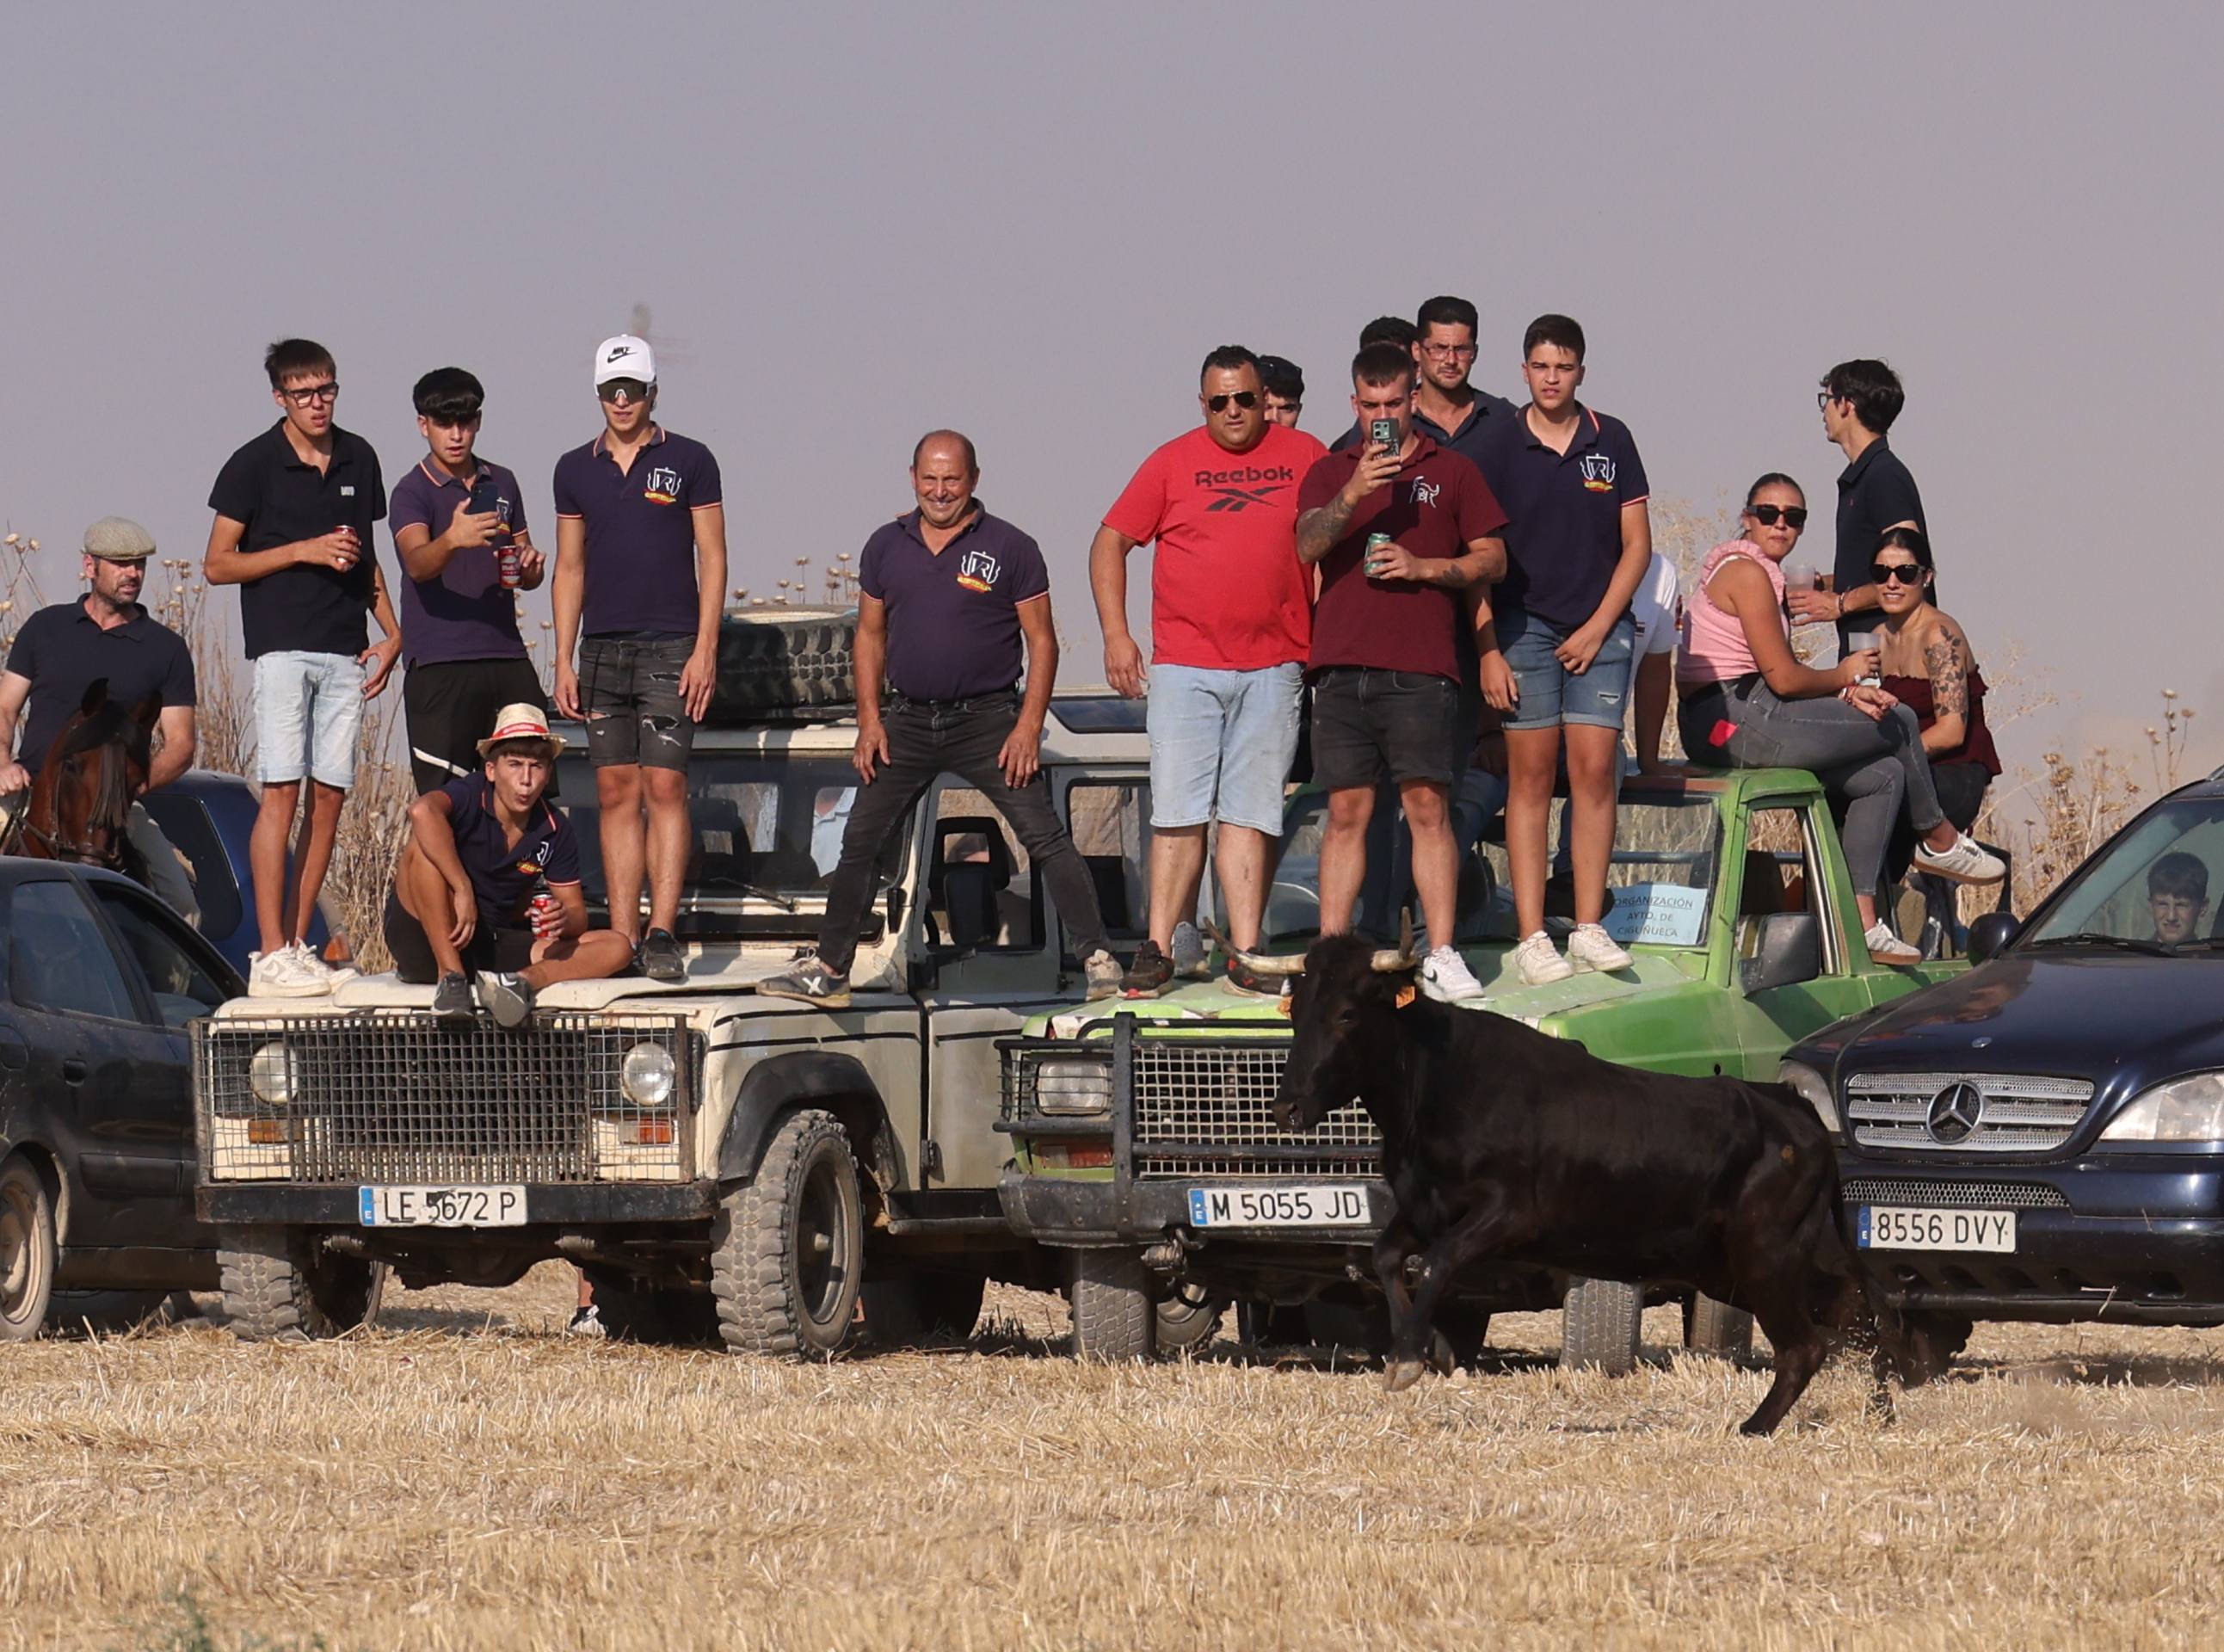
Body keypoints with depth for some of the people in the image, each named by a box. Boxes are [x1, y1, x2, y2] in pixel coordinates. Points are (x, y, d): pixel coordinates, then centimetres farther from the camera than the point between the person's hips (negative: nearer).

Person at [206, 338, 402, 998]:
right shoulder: (254, 465, -3)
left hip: (346, 648, 5)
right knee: (282, 791, -11)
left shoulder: (358, 459, 12)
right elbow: (217, 564, -3)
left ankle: (298, 945, 9)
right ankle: (270, 956, -13)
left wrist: (392, 631, 11)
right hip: (282, 643, -5)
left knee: (329, 795, 3)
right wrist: (303, 552, -12)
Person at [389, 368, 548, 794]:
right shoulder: (412, 492, -2)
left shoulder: (502, 483, 16)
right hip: (439, 666, -5)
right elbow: (417, 563, -20)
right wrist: (453, 540, -42)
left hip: (507, 660, 5)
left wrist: (529, 567, 0)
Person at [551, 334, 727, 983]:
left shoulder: (688, 461, 2)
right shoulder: (576, 469, 12)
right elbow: (570, 568, 14)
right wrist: (564, 660, 7)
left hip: (670, 645, -4)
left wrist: (705, 649, -9)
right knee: (616, 795, 2)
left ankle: (662, 935, -12)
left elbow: (712, 559, 0)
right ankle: (623, 942, 1)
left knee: (664, 788, -10)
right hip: (603, 649, 4)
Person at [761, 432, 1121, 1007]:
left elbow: (1041, 641, -3)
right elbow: (870, 634, 14)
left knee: (1046, 840, -10)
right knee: (859, 843, 4)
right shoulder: (886, 547, 7)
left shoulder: (1010, 549, -4)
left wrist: (1029, 726, -12)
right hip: (907, 722, 4)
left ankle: (1096, 957, -6)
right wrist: (869, 718, 4)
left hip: (988, 721, -4)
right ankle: (827, 971, 12)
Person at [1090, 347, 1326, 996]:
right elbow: (1111, 542, 9)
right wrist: (1115, 633, -1)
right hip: (1185, 667, 0)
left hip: (1273, 668, 0)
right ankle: (1158, 951, 0)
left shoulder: (1304, 457, 7)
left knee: (1251, 813, 1)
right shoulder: (1173, 462, 6)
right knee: (1177, 812, -3)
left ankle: (1246, 953, 2)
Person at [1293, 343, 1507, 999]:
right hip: (1342, 664, 2)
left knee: (1428, 806, -7)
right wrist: (1353, 494, -19)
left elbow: (1492, 558, 10)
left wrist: (1424, 566, -6)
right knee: (1346, 810, 2)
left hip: (1421, 666, -2)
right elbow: (1308, 545, -2)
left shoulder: (1451, 471, 11)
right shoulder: (1330, 473, 15)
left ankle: (1441, 955, -8)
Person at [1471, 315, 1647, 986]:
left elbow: (1637, 544, 7)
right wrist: (1488, 650, -7)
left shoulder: (1611, 441, 5)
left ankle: (1589, 926, 3)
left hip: (1599, 630, 1)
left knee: (1595, 771, -3)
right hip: (1524, 625, -1)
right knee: (1531, 776, -1)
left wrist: (1598, 628, -2)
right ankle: (1531, 936, -1)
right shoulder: (1500, 447, 0)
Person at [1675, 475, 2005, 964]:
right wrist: (1844, 676, 2)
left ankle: (1860, 920, 7)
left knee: (1884, 776, 12)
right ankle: (1940, 842, 24)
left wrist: (1845, 696, 0)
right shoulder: (1748, 573, -12)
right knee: (1899, 723, 1)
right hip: (1737, 721, -10)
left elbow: (1779, 677, 16)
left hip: (1718, 730, 10)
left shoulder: (1756, 571, 21)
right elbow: (1783, 679, -16)